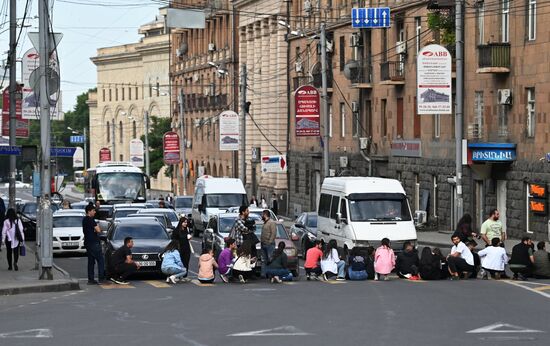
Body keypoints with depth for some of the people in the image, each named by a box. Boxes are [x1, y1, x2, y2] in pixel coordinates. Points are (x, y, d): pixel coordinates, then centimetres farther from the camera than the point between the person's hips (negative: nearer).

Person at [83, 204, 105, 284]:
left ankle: (90, 279, 8)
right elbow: (98, 230, -19)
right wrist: (97, 227, 2)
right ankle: (101, 278, -9)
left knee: (91, 261, 10)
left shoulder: (84, 220, 16)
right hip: (94, 242, -9)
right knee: (100, 260, -5)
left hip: (87, 243, 9)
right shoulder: (90, 219, -14)